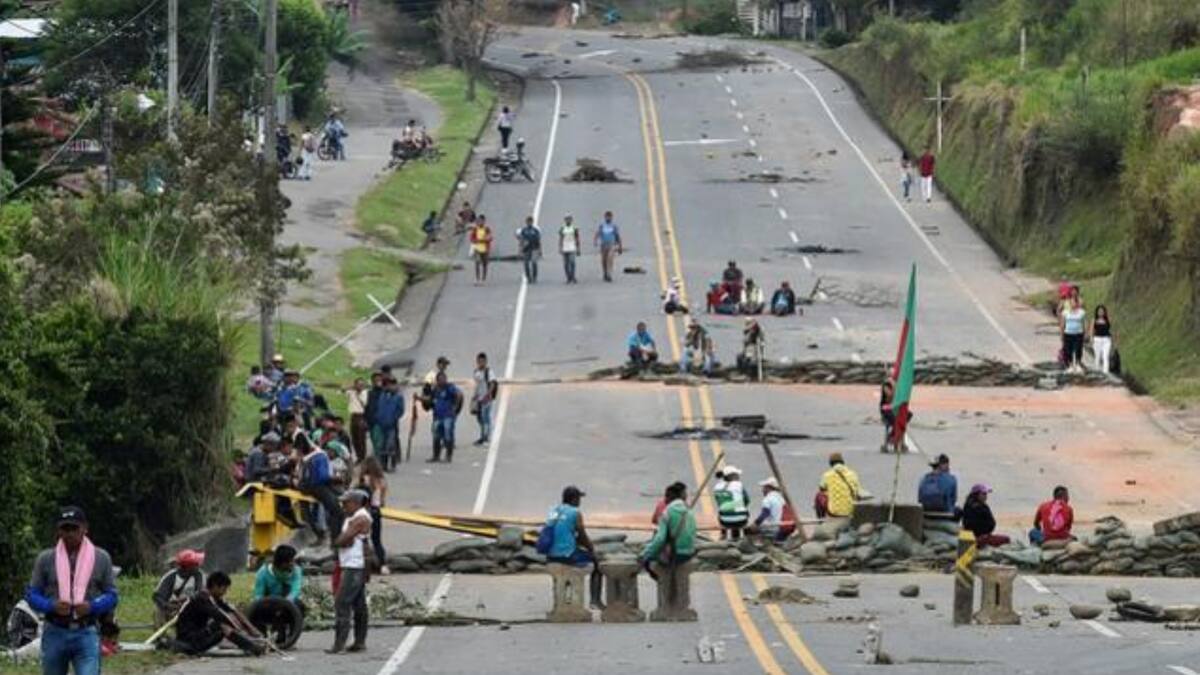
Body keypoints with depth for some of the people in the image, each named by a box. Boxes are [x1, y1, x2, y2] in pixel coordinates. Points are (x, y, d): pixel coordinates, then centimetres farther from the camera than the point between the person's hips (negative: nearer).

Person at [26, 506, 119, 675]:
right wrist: (52, 606, -16)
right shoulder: (45, 559, 5)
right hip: (54, 633, 2)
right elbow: (32, 594, 5)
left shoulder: (101, 558, 4)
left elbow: (111, 595, 5)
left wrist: (92, 606, -16)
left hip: (87, 634, -2)